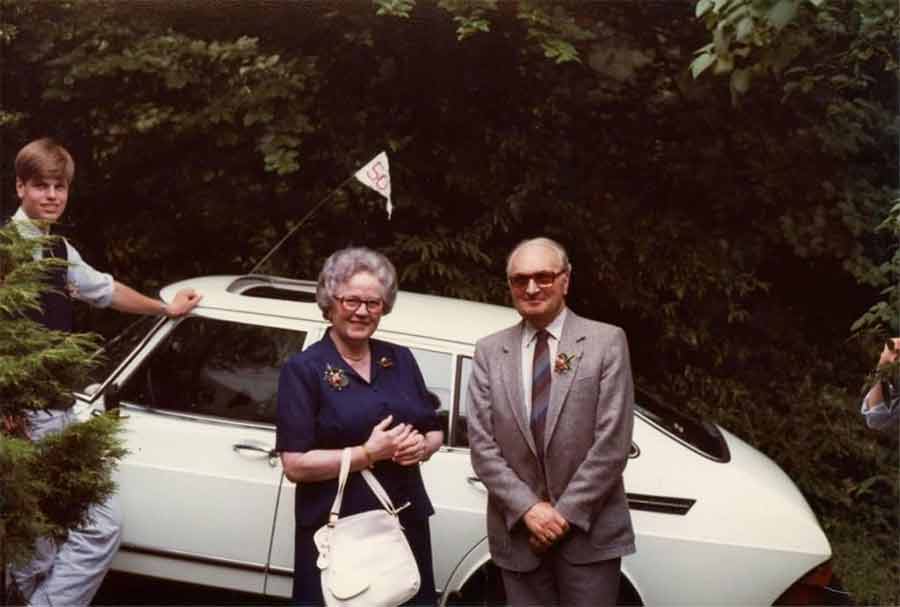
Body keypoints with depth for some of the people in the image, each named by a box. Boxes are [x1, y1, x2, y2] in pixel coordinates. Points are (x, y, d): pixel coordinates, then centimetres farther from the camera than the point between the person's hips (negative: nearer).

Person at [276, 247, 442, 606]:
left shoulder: (401, 360, 9)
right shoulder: (303, 369, -6)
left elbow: (435, 432, 16)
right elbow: (295, 465, -12)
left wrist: (421, 446, -6)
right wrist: (368, 453, -19)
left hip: (406, 524, 4)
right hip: (335, 533, -4)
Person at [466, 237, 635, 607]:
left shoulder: (606, 342, -2)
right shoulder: (489, 352, 5)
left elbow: (612, 442, -7)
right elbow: (481, 444, 0)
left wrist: (566, 512, -10)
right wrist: (528, 509, -10)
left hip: (590, 532, -2)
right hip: (517, 534, 2)